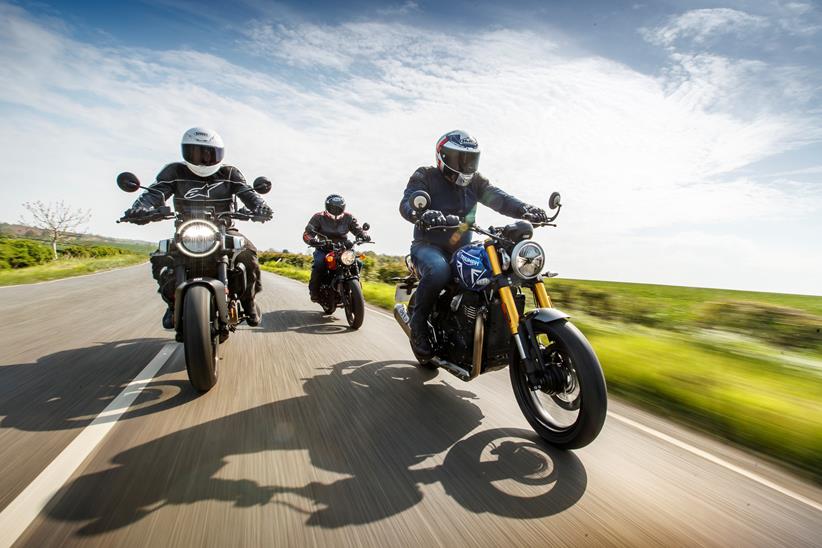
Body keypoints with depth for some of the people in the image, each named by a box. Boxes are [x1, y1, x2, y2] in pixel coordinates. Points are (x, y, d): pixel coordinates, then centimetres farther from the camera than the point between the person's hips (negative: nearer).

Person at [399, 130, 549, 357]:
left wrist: (524, 209, -26)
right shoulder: (425, 176, -2)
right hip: (429, 245, -5)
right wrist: (422, 214, -45)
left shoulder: (475, 181, 11)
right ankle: (418, 321, -15)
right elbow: (406, 204, -20)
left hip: (462, 249, 5)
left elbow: (498, 198, -5)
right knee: (439, 271, -38)